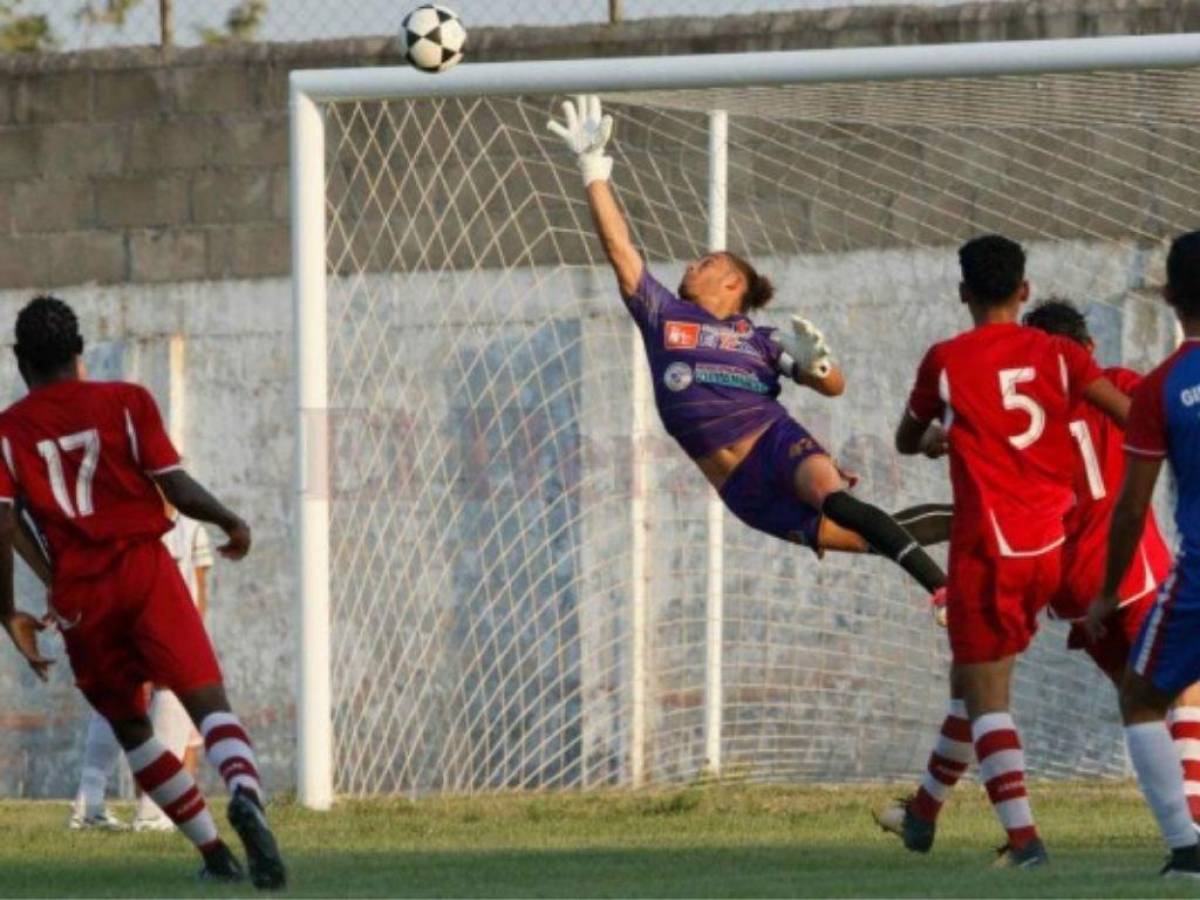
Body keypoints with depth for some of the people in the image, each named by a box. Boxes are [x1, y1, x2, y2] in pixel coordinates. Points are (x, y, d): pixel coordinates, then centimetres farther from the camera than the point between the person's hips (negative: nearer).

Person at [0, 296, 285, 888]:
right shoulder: (125, 402, 4)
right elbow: (178, 489, -2)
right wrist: (232, 523, 16)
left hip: (79, 595, 1)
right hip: (146, 568, -1)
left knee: (128, 726, 18)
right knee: (207, 700, -9)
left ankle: (213, 850, 14)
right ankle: (245, 795, -40)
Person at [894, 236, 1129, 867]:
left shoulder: (945, 362, -3)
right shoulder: (1058, 355, 2)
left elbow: (907, 440, 14)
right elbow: (1135, 419, -7)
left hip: (989, 548, -5)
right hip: (1053, 544, 5)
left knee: (985, 696, -2)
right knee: (971, 677, 21)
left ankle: (1022, 835, -18)